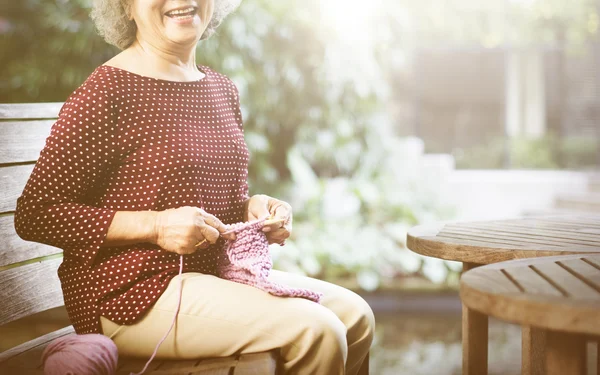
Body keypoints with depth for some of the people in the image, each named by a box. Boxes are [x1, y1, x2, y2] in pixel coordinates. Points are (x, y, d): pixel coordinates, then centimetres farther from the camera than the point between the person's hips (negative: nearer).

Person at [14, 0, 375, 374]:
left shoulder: (223, 89, 12)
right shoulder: (106, 91, -12)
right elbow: (33, 216, -14)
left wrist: (254, 206, 0)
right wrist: (154, 226, -21)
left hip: (215, 273, 8)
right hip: (133, 295, -8)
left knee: (355, 315, -1)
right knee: (315, 331, -20)